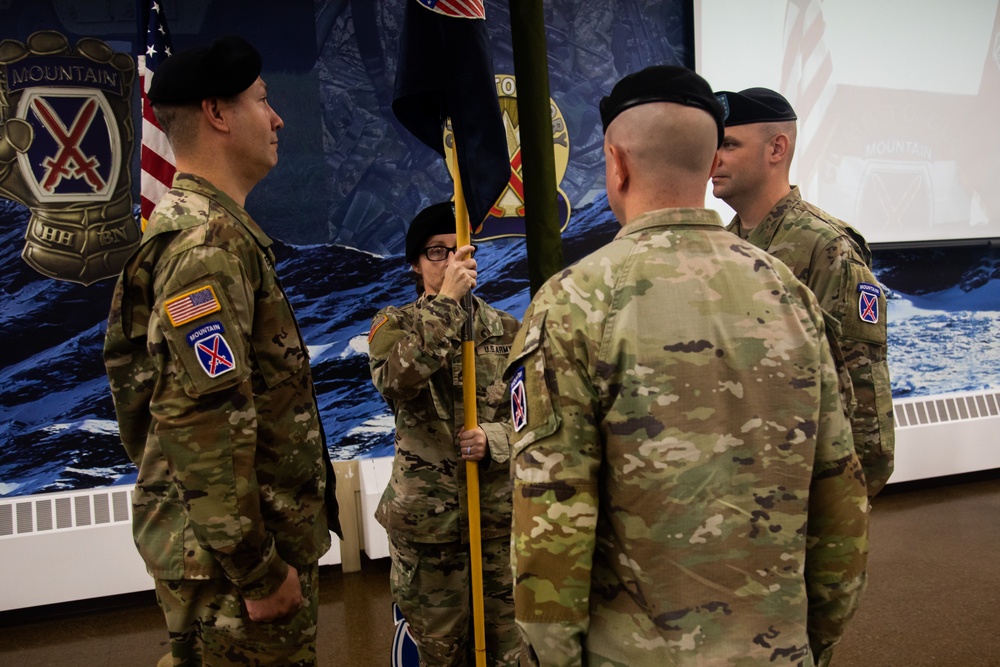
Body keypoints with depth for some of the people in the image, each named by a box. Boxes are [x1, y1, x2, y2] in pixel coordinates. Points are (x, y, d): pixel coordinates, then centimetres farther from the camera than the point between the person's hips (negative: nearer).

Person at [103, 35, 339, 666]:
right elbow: (207, 421, -26)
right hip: (237, 551, -10)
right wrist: (258, 569, -21)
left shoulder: (218, 228, 13)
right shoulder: (209, 242, -19)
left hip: (270, 535, 10)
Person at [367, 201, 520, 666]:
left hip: (501, 509, 2)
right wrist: (445, 303, -25)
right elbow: (394, 381, -23)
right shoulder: (395, 324, 0)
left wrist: (493, 440, -17)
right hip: (426, 513, -1)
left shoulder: (505, 329, 6)